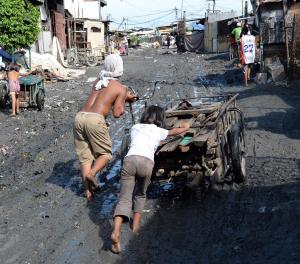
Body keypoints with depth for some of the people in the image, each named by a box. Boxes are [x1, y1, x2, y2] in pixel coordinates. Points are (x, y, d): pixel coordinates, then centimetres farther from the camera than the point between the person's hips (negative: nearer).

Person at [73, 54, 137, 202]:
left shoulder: (98, 81, 22)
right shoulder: (121, 88, 5)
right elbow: (117, 113, 2)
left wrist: (126, 97, 46)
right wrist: (122, 103, 21)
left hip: (80, 117, 6)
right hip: (95, 119, -5)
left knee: (85, 157, 10)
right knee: (105, 153, 11)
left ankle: (88, 192, 6)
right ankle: (91, 173, -17)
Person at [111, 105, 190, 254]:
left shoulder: (135, 128, 32)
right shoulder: (159, 131, 26)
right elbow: (182, 129, 43)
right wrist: (184, 126, 67)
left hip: (129, 159, 1)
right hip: (146, 162, -1)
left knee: (124, 198, -3)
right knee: (140, 194, 25)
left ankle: (116, 232, -22)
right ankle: (136, 224, 17)